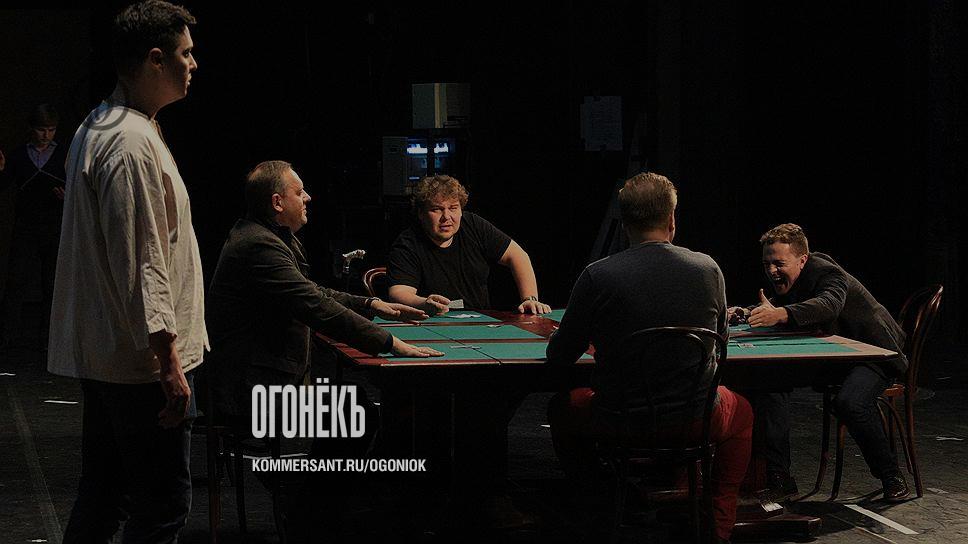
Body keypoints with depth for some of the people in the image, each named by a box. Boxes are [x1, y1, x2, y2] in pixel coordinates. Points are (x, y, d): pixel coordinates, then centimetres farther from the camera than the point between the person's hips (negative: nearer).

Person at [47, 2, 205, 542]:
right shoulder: (133, 142, -18)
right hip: (144, 360, -11)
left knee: (101, 494, 17)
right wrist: (169, 362, -22)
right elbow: (140, 265, -22)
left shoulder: (94, 129, 15)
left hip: (101, 352, 11)